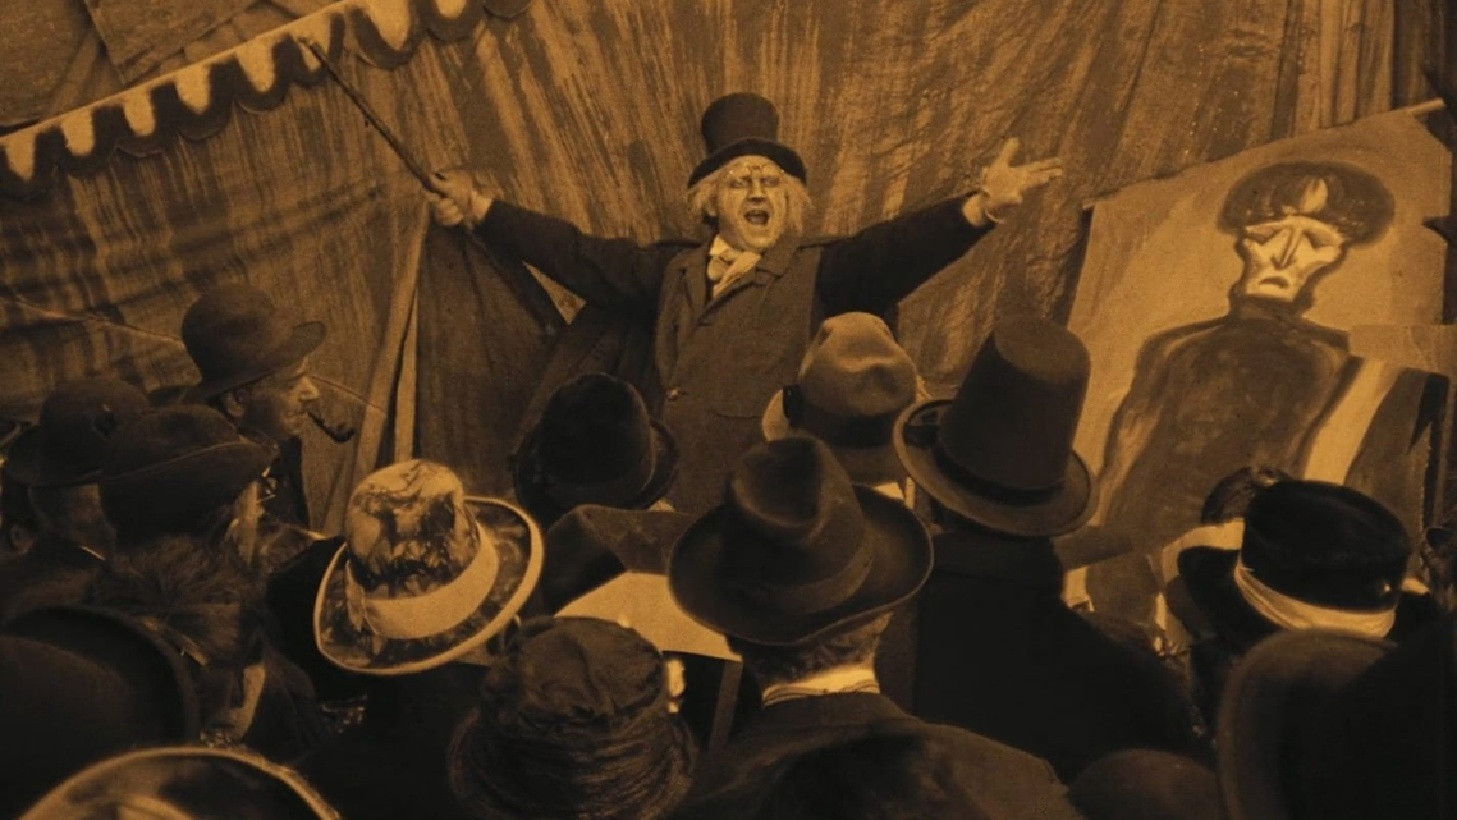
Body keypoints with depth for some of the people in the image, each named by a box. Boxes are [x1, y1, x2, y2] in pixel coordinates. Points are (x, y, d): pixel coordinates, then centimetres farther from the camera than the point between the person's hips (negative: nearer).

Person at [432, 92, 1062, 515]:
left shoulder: (817, 272, 9)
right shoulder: (672, 270, 20)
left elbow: (890, 251, -7)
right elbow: (578, 254, 16)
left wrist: (979, 208, -23)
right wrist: (481, 210, 10)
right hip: (659, 501, 3)